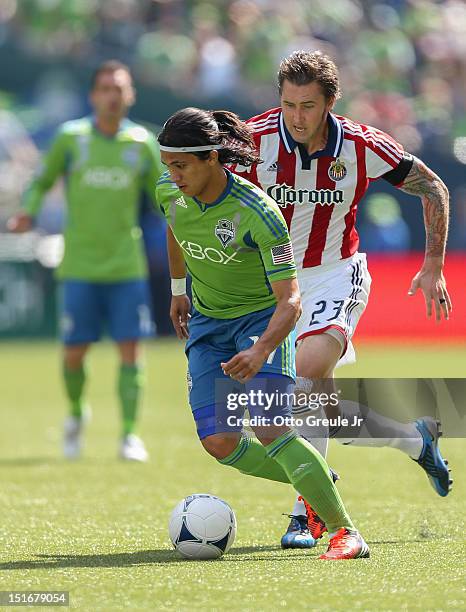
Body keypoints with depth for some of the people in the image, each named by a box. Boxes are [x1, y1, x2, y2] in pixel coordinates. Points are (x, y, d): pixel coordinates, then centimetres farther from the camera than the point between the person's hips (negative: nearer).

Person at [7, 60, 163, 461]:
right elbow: (42, 181, 10)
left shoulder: (142, 143, 4)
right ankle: (76, 414, 28)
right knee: (74, 352, 0)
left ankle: (129, 434, -2)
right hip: (79, 266, -1)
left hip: (127, 266, 1)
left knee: (130, 349, -7)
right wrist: (28, 213, -8)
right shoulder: (70, 138, 1)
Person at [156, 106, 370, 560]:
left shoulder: (257, 213, -29)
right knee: (219, 443, -8)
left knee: (269, 429, -24)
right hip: (206, 324, 6)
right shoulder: (169, 192, -11)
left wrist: (260, 350, -46)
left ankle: (345, 531, -16)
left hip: (263, 318, -6)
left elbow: (289, 300, -31)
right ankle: (317, 487, 15)